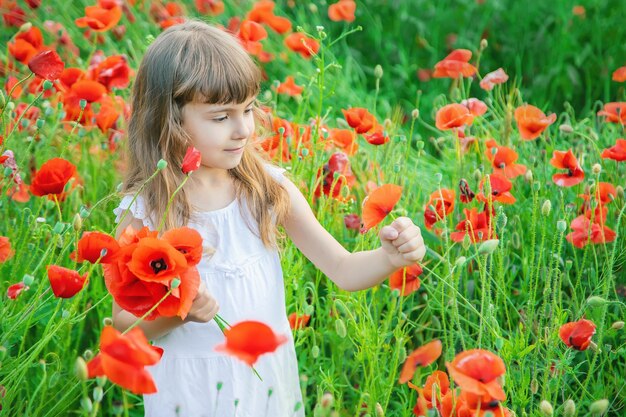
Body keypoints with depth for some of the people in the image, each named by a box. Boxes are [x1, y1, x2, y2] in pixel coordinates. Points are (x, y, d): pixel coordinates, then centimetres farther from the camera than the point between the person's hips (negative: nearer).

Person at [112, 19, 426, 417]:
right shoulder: (144, 209, -15)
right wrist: (175, 312, -26)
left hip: (268, 375, 3)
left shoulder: (270, 187, -9)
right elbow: (125, 320, -7)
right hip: (191, 384, -2)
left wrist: (392, 257, -24)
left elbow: (343, 270, -6)